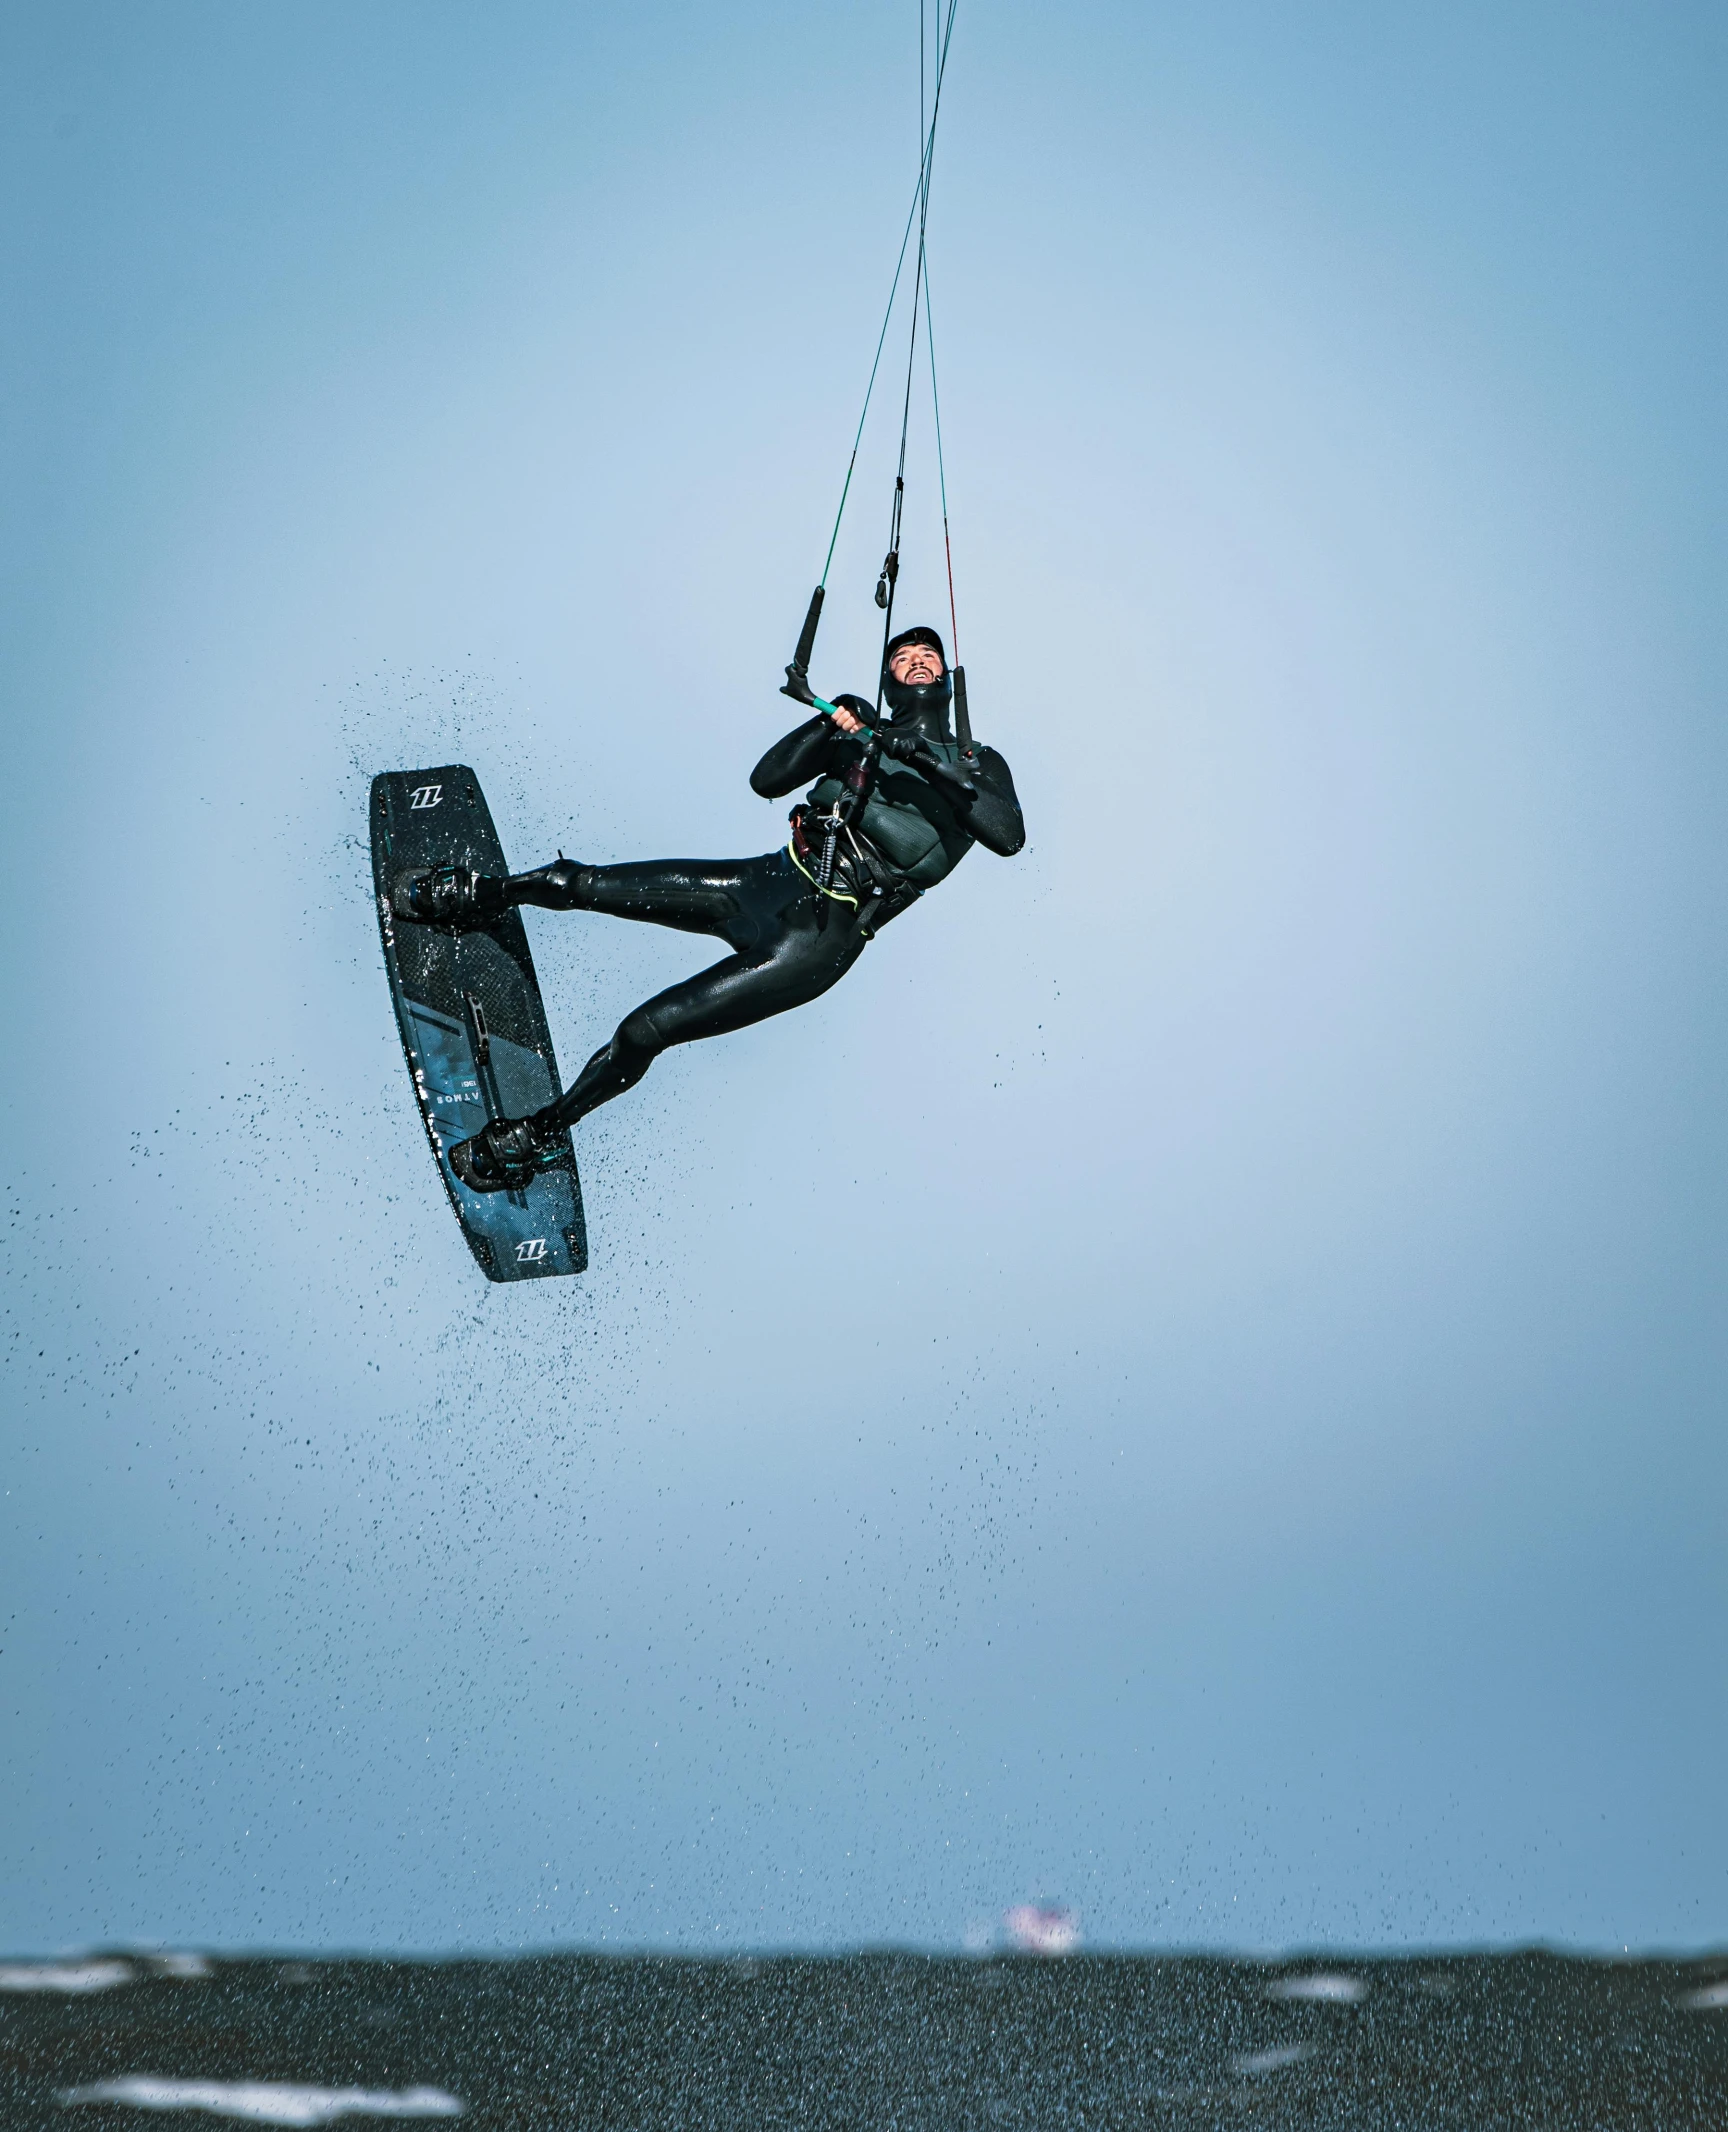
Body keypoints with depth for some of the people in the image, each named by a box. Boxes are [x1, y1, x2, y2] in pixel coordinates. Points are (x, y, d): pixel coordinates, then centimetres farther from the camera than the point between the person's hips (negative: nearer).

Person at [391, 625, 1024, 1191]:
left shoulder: (978, 764, 6)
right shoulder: (859, 736, 20)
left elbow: (1009, 835, -15)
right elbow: (766, 779, 7)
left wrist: (935, 765, -23)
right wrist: (829, 724, -9)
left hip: (823, 935, -5)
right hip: (771, 880, 5)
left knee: (646, 1030, -13)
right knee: (578, 884, 6)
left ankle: (535, 1135, 2)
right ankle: (479, 899, 35)